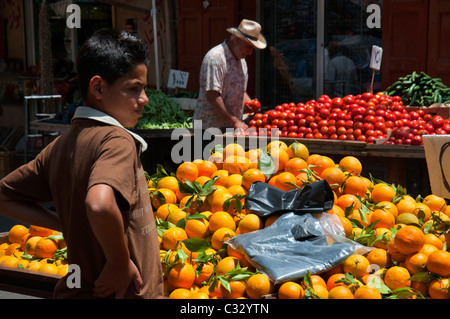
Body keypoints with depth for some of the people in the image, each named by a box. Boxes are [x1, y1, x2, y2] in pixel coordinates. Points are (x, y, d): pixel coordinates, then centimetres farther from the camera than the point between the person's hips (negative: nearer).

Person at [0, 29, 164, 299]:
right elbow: (99, 205, -39)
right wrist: (120, 263, -23)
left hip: (76, 288, 7)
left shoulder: (61, 145, 3)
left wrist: (66, 225, 6)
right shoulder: (118, 140, -20)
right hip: (128, 292, -7)